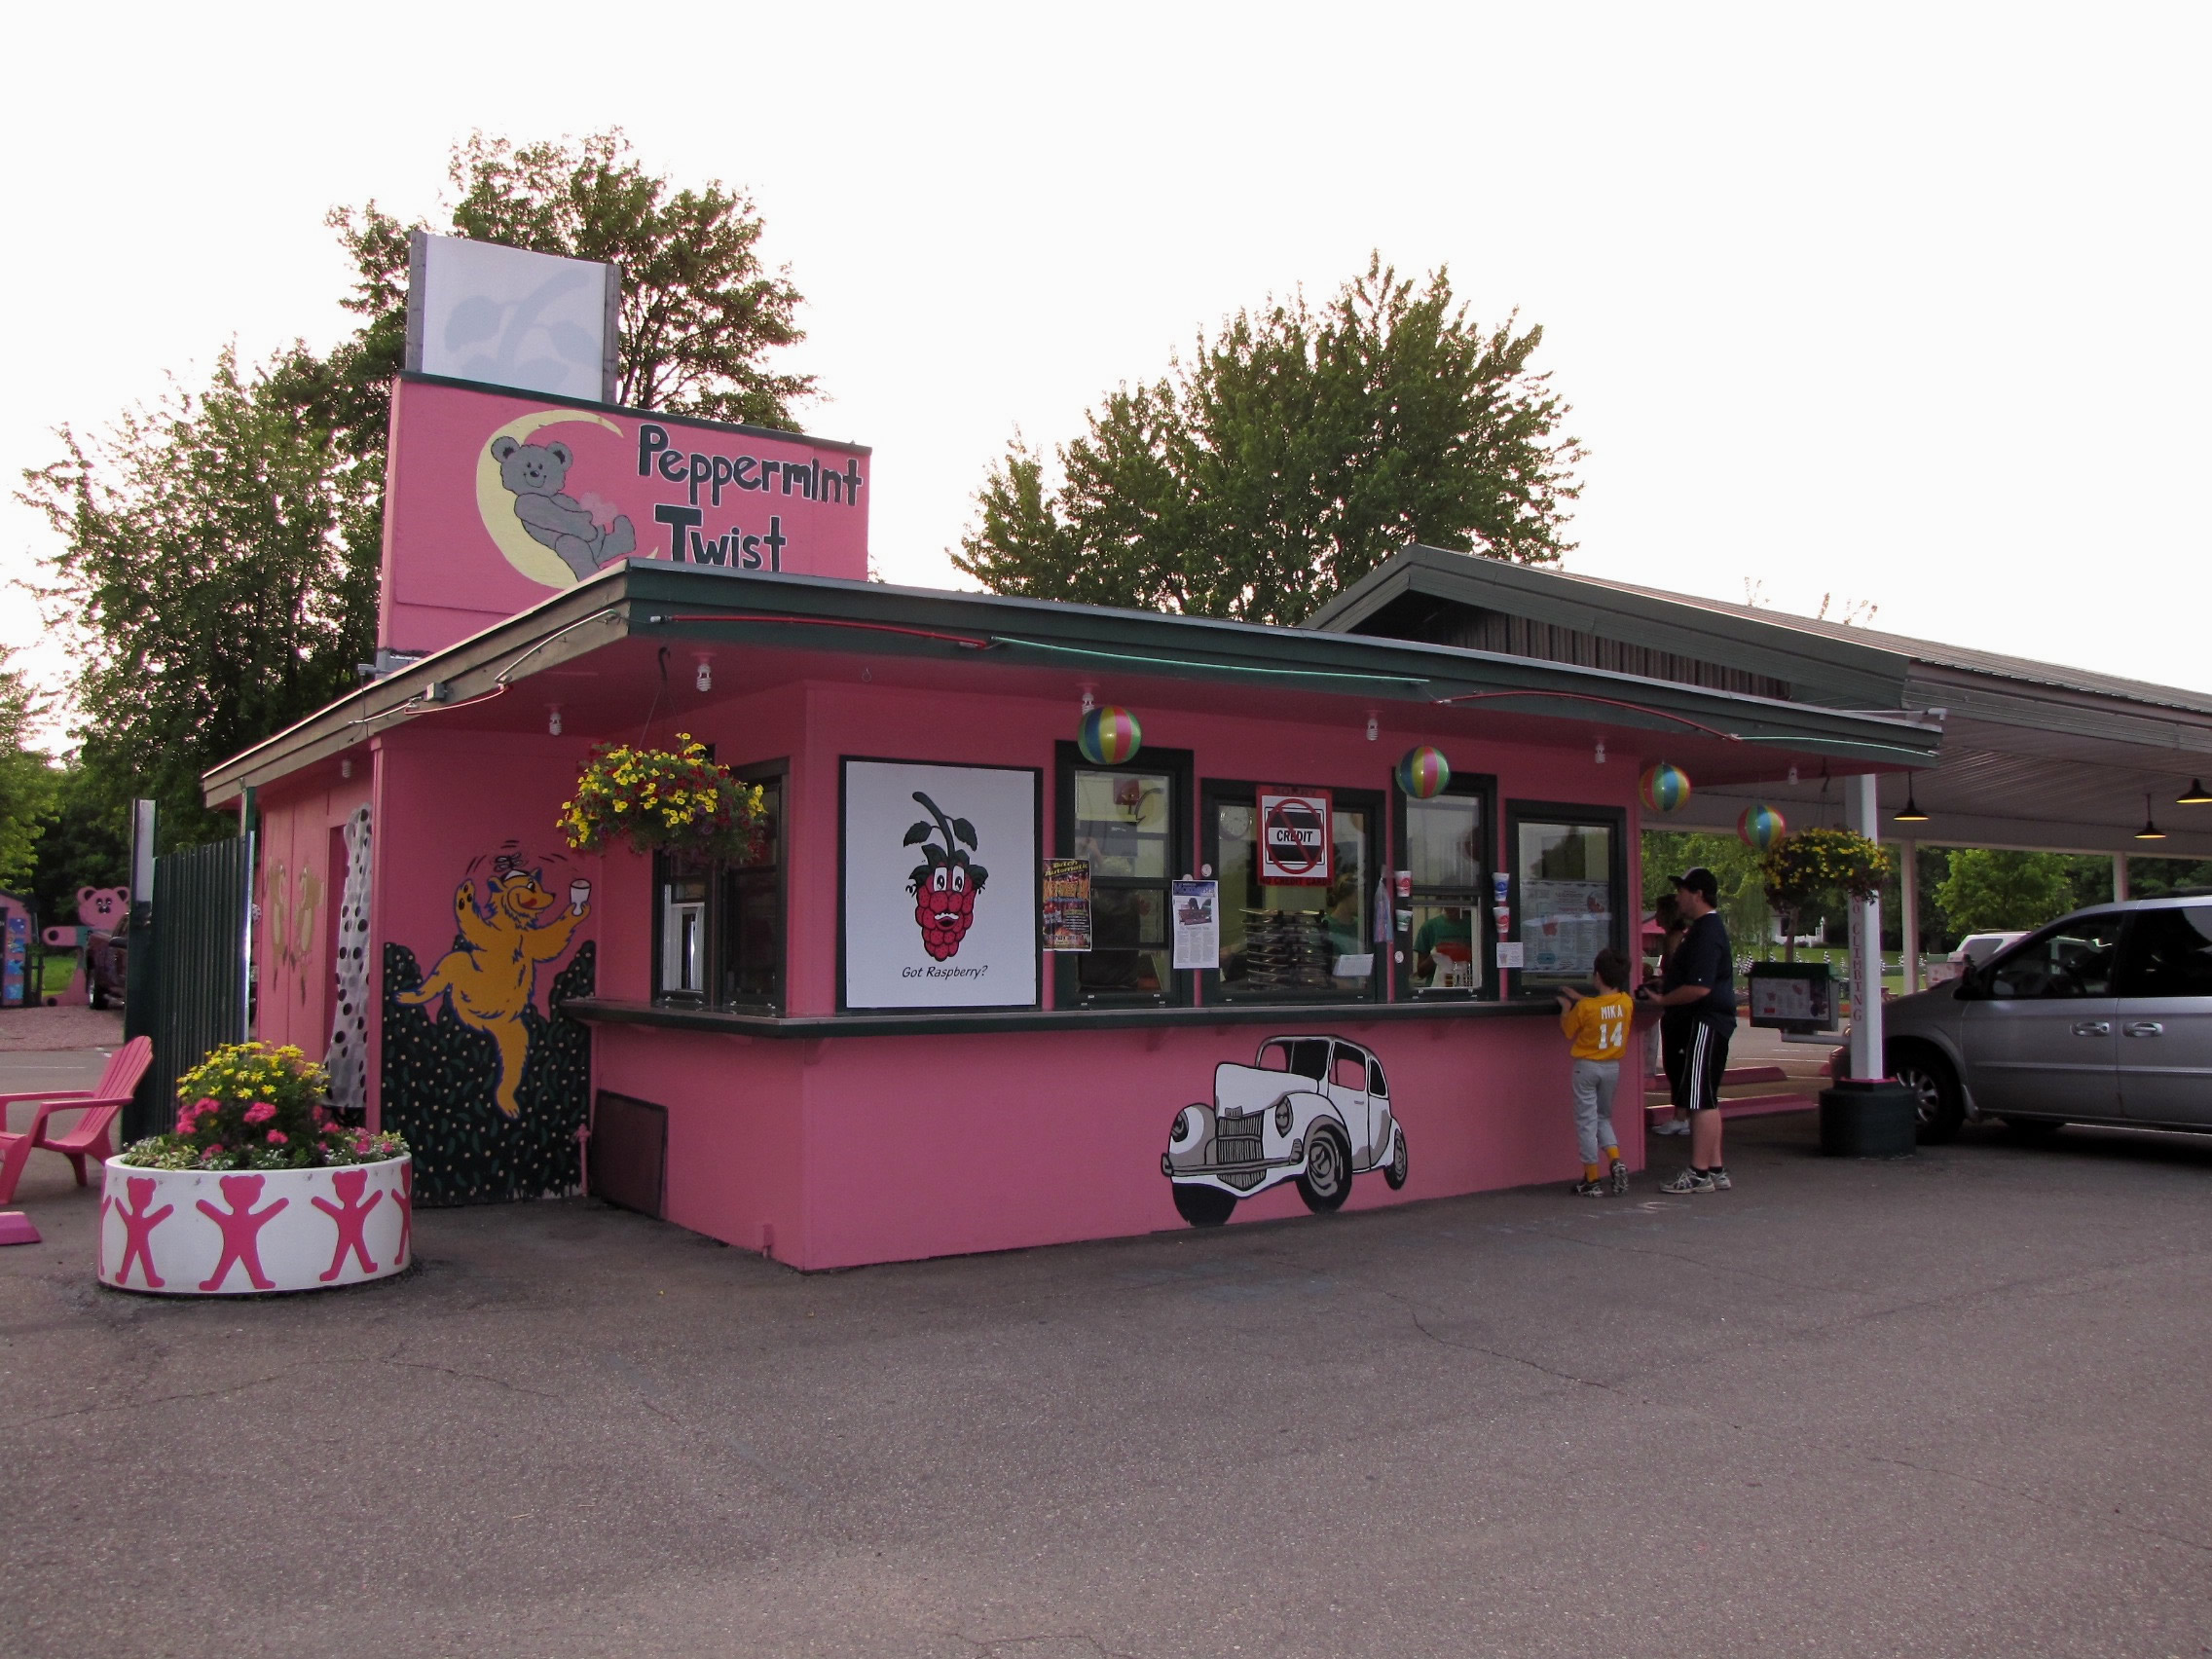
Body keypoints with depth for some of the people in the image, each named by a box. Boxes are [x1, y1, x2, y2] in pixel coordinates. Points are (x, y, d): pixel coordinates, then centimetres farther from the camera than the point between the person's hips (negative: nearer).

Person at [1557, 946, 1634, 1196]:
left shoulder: (1584, 1008, -17)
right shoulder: (1626, 1003, -5)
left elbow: (1567, 1028, 0)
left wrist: (1566, 1007, 16)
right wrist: (1578, 997, 24)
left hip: (1587, 1067, -4)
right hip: (1613, 1067, 5)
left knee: (1586, 1122, 2)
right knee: (1604, 1118, 21)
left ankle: (1592, 1181, 3)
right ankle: (1616, 1161, 0)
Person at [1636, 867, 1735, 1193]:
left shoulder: (1707, 932, -17)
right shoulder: (1706, 927, 17)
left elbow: (1700, 988, -24)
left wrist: (1662, 1000, -13)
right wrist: (1664, 988, 17)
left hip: (1705, 1024, -11)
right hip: (1702, 1023, 11)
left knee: (1699, 1099, -8)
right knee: (1706, 1099, 13)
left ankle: (1699, 1174, -5)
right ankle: (1716, 1170, 18)